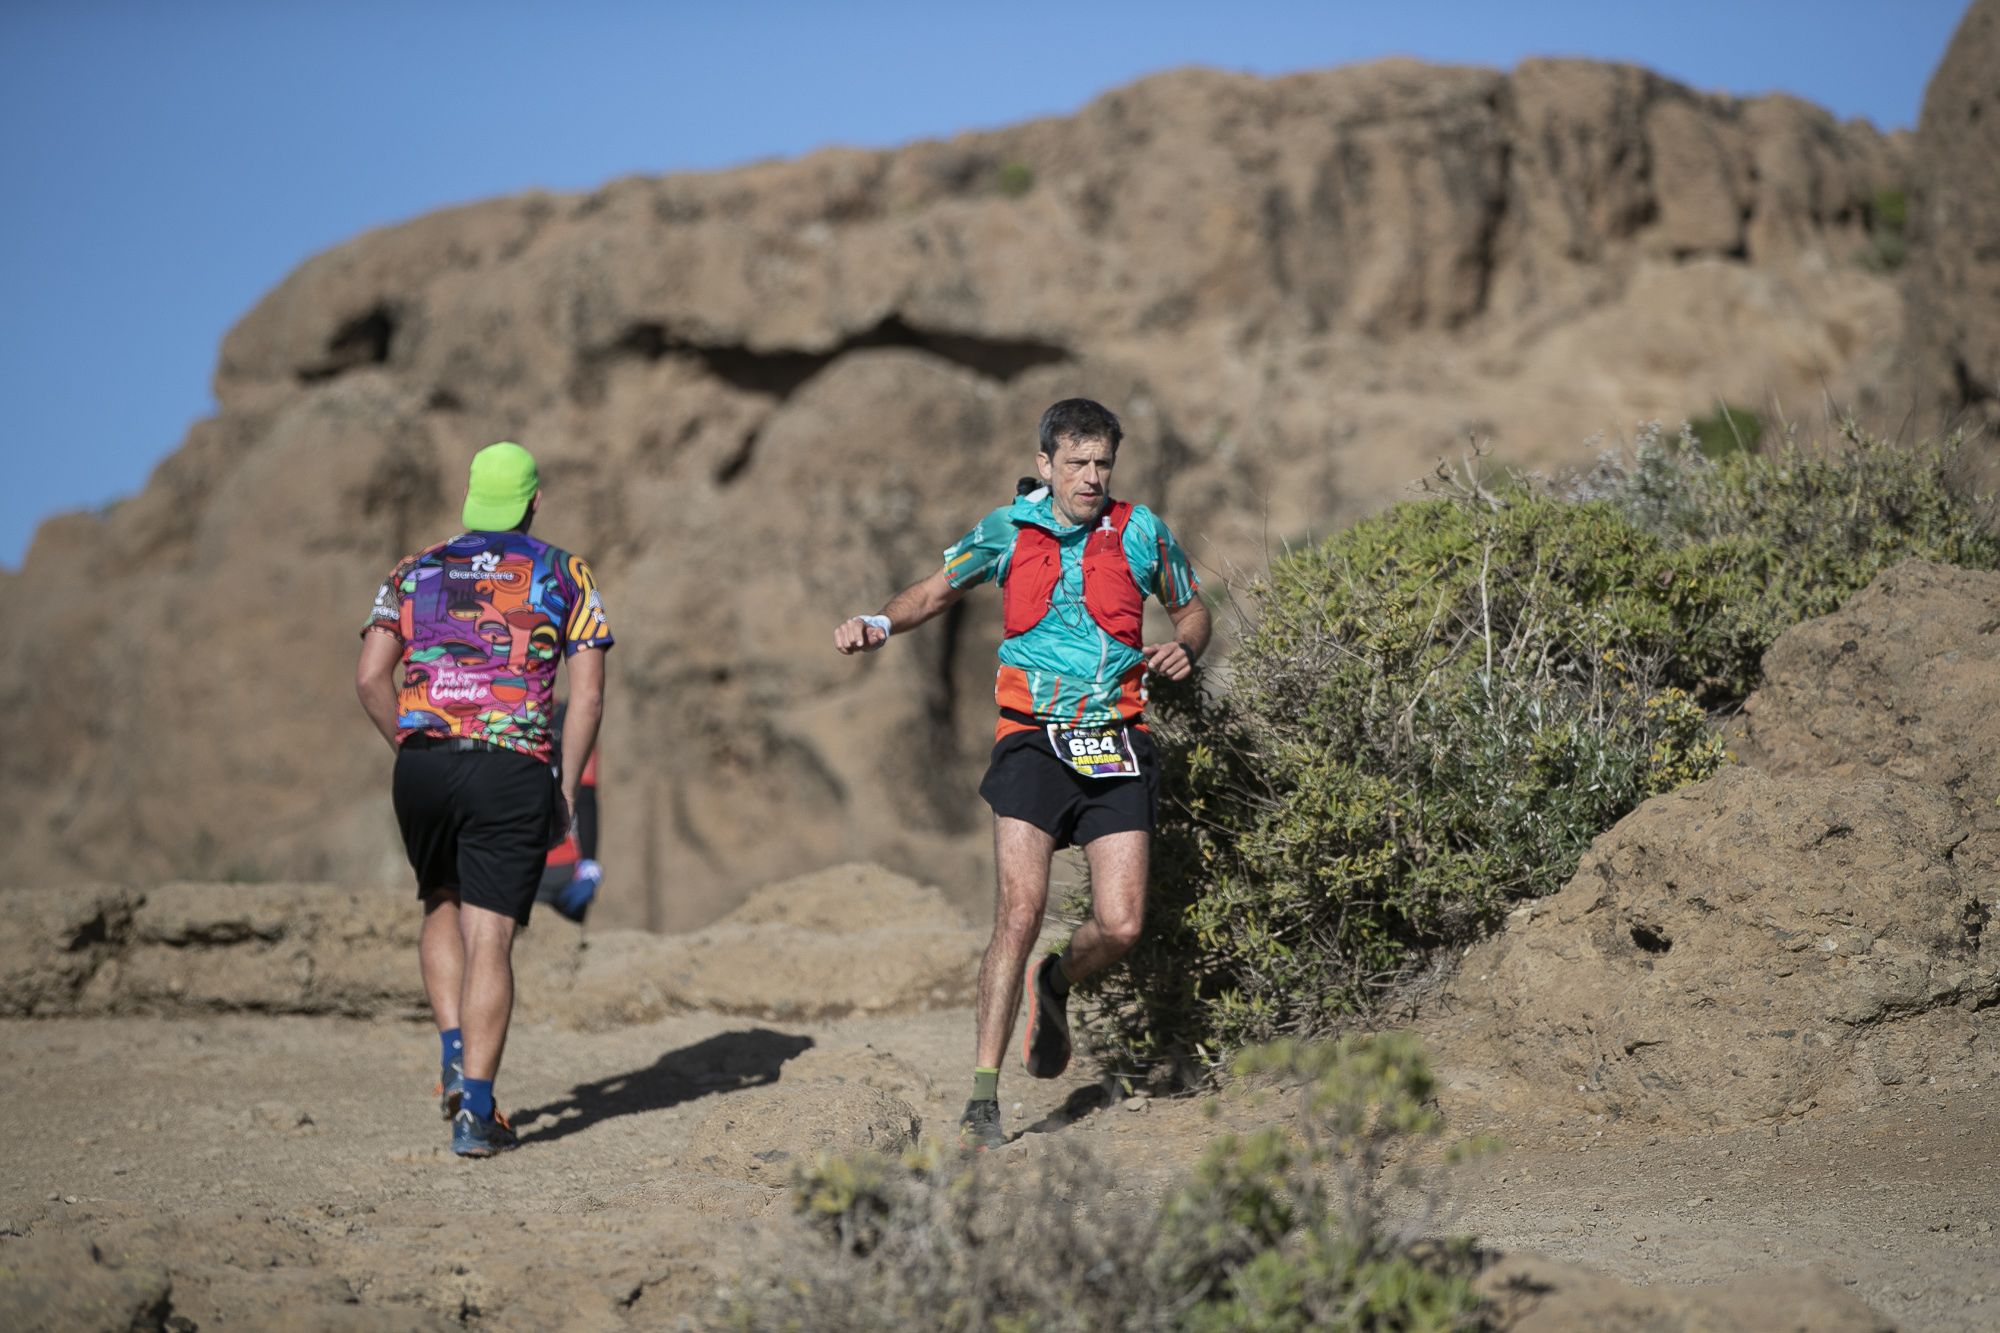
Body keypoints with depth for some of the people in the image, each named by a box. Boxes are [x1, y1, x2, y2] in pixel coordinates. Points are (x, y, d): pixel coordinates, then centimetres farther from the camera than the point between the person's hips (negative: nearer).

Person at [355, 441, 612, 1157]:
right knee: (490, 939, -1)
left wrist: (413, 747, 14)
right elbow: (587, 696, 1)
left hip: (423, 766, 2)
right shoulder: (563, 575, 9)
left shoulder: (416, 571, 15)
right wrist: (565, 792, 5)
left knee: (442, 909, 25)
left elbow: (371, 677, 4)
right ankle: (475, 1111, -7)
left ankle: (454, 1053, 7)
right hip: (513, 769, -2)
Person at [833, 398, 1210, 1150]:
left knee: (1120, 926, -7)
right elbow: (937, 590, 15)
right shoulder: (1007, 532, 4)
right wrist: (880, 624, -4)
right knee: (1020, 910, -17)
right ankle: (983, 1098, -12)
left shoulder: (1140, 531, 5)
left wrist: (1184, 650, -4)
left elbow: (1191, 609, 19)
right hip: (1033, 742, -1)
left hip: (1116, 748, 2)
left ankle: (1055, 987, 31)